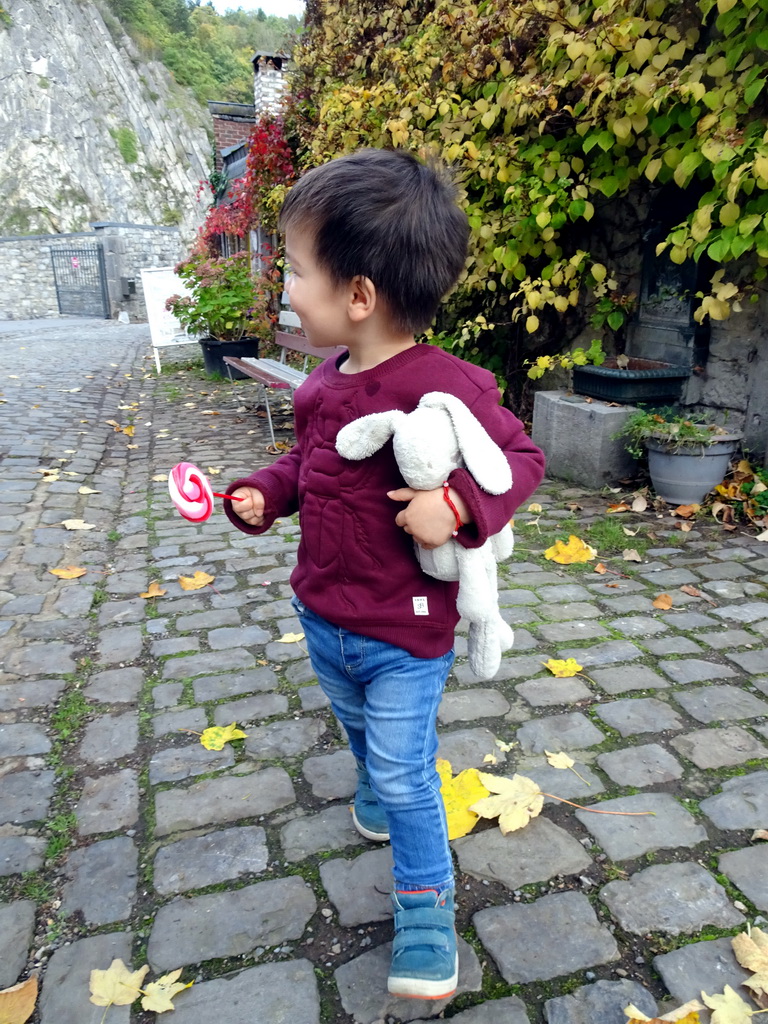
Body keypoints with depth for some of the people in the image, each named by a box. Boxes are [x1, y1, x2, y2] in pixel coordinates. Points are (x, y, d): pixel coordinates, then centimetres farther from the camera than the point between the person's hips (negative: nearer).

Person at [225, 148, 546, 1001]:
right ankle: (376, 793, 63)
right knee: (360, 728, 32)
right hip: (321, 617, 8)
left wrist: (458, 502, -33)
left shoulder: (445, 388, -26)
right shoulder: (324, 385, -3)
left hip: (405, 636, -7)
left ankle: (424, 906, 30)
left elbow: (522, 459, -17)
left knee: (406, 776, 6)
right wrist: (263, 492, -5)